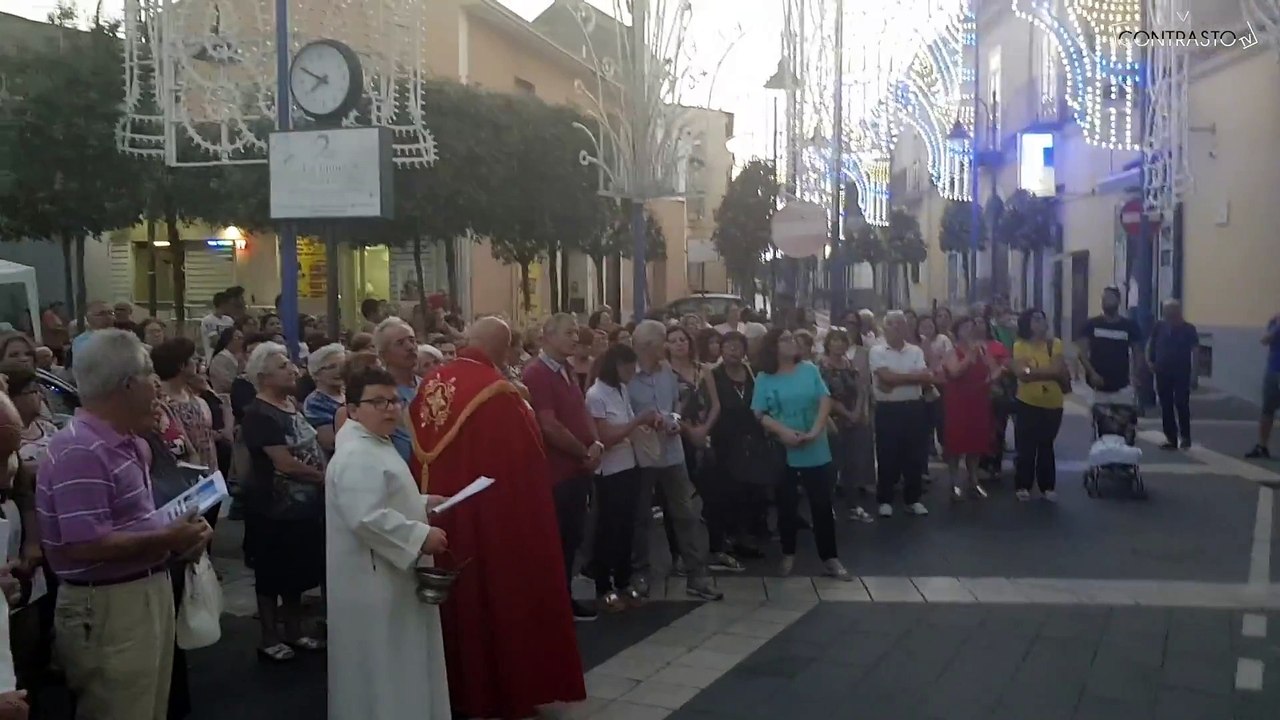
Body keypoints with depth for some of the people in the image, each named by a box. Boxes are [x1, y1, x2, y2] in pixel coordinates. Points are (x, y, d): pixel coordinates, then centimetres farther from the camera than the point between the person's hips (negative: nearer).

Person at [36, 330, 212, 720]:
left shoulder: (125, 443, 10)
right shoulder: (80, 452, -22)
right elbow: (86, 545, -28)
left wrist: (178, 532, 1)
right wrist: (169, 539, -20)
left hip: (147, 594, 10)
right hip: (107, 608, -10)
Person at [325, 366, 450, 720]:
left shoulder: (376, 446, 13)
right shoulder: (356, 455, -21)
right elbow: (366, 518, -30)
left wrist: (423, 504, 12)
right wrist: (421, 536, -23)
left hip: (388, 573, 11)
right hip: (373, 579, -11)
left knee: (394, 665, 19)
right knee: (381, 667, 0)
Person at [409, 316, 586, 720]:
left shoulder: (430, 384, 3)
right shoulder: (497, 391, -18)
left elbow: (420, 452, 12)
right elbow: (527, 456, -15)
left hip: (443, 508, 7)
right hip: (493, 512, -7)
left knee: (456, 596, 18)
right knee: (501, 598, 6)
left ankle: (457, 687, 30)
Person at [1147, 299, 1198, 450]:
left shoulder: (1188, 328, -5)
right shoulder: (1159, 327, 4)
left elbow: (1196, 347, -6)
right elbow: (1151, 344, 13)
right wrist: (1149, 360, 2)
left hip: (1182, 373, -3)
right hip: (1163, 372, 3)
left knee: (1181, 404, -9)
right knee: (1166, 406, 6)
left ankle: (1185, 436, 7)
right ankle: (1171, 439, 13)